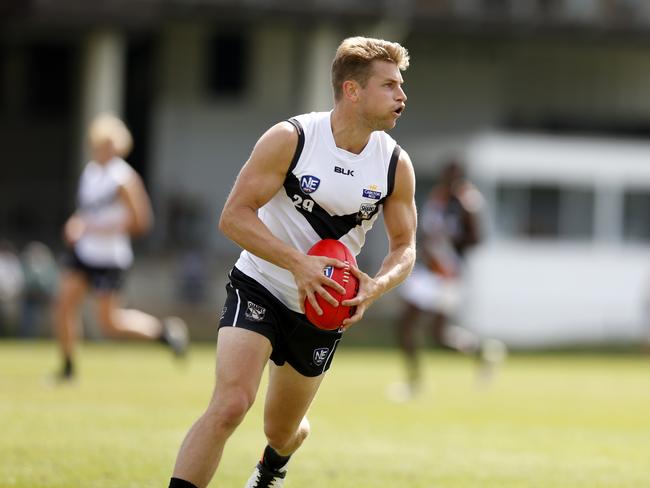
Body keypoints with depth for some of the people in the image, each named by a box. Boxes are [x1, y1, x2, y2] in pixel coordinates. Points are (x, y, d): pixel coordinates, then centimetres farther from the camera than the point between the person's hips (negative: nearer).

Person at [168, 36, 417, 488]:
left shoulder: (396, 165, -7)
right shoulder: (291, 139, -18)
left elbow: (405, 246, 3)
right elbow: (234, 216, -18)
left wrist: (375, 286, -20)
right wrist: (298, 263, -31)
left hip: (323, 310, 4)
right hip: (260, 290, -4)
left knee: (283, 430, 19)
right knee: (230, 405, -27)